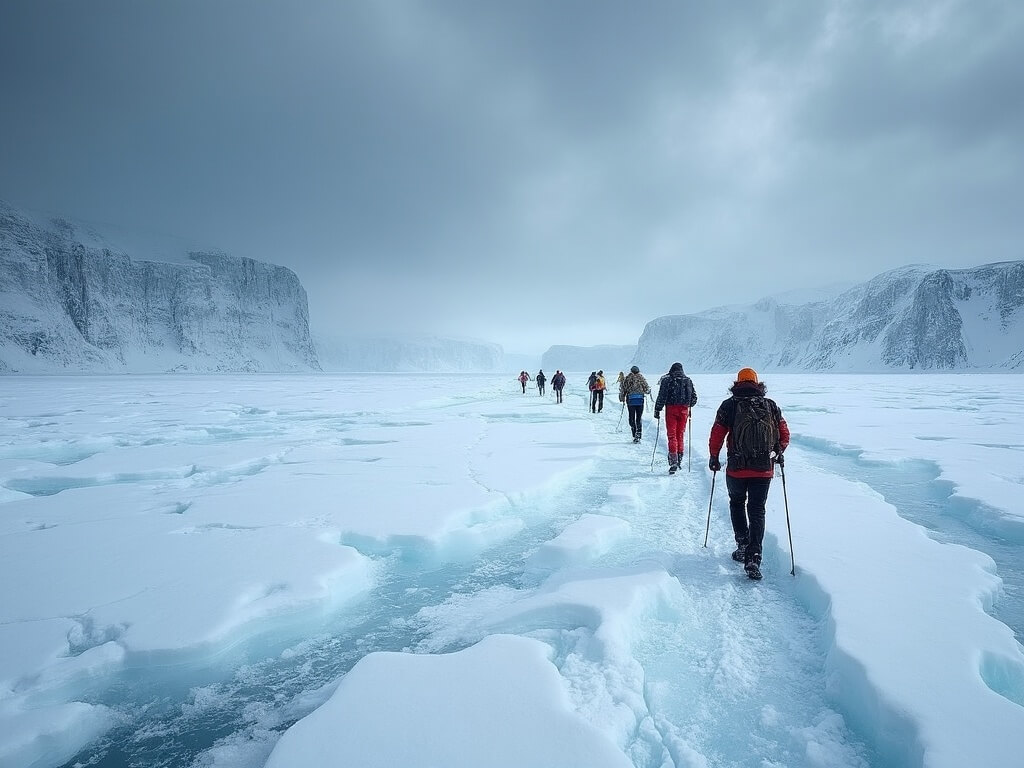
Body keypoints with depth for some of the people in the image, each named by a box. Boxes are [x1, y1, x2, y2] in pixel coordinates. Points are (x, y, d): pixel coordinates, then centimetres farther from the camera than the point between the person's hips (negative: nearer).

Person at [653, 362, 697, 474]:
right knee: (680, 435, 13)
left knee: (672, 436, -3)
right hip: (684, 410, 4)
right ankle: (679, 460, 18)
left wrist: (657, 410, -4)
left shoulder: (667, 379, -3)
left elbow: (662, 396, -9)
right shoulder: (688, 380, 10)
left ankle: (673, 461, -14)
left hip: (671, 409, -4)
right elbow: (694, 397, 12)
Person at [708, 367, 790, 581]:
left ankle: (743, 544, 18)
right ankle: (753, 557, -2)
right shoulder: (771, 406, 5)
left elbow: (717, 435, -4)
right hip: (764, 468, 2)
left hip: (736, 467, -1)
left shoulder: (729, 405, -3)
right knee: (757, 511, 7)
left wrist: (714, 458, 9)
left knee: (737, 503, 22)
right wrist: (778, 454, 25)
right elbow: (784, 435, 8)